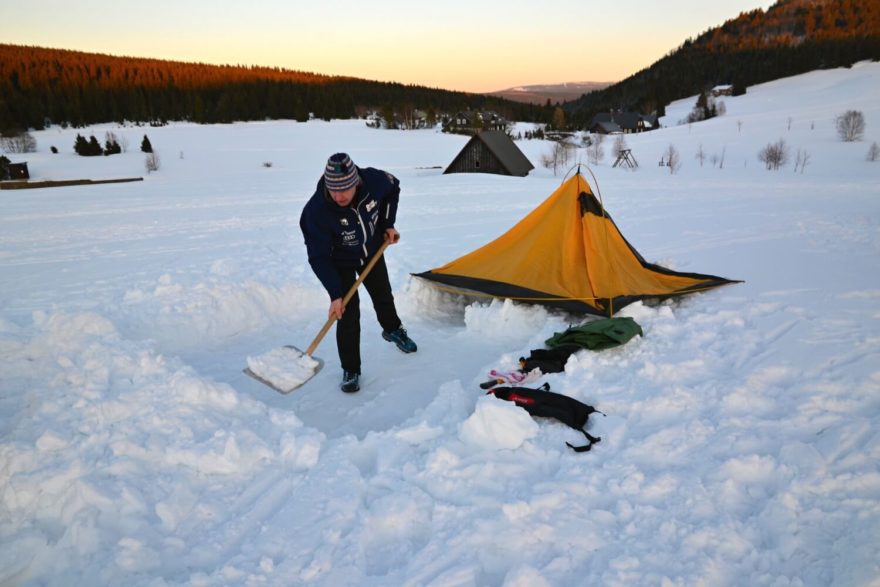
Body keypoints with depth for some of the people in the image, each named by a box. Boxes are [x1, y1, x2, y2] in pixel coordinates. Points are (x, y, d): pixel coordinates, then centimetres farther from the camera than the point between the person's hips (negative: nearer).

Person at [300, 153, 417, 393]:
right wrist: (335, 294, -32)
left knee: (383, 296, 22)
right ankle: (350, 370, 11)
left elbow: (393, 188, -3)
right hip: (340, 263, -3)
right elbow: (319, 258, -29)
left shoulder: (374, 180, -30)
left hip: (372, 252, 4)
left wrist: (388, 224, -7)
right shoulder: (316, 211, -37)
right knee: (348, 316, -8)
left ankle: (393, 330, 54)